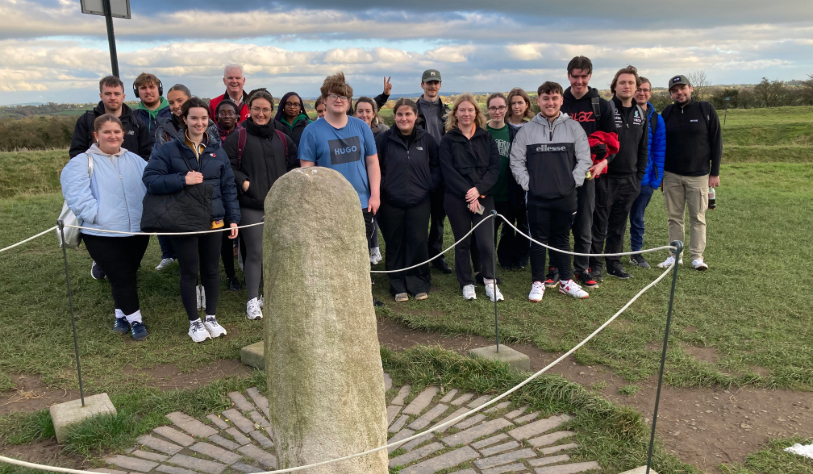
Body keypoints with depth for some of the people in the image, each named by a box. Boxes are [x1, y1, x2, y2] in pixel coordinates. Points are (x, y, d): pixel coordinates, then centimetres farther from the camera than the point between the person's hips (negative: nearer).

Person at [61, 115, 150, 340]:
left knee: (127, 275, 14)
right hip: (102, 233, -4)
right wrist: (97, 215, -22)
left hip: (136, 230, 4)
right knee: (121, 276, -4)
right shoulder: (82, 162, -3)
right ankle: (134, 319, 11)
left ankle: (122, 313, 32)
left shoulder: (135, 160, 11)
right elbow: (77, 196, -13)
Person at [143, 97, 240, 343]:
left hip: (214, 221, 3)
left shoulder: (217, 151, 8)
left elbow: (228, 187, 8)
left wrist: (233, 218, 4)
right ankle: (194, 322, 22)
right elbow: (150, 179, -10)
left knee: (211, 270, 12)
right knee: (189, 272, 5)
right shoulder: (169, 150, -2)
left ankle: (211, 317, 29)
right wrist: (182, 180, -22)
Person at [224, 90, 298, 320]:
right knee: (255, 252, -4)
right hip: (251, 205, -4)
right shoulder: (238, 137, 1)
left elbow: (294, 164, 14)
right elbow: (227, 165, -4)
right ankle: (252, 300, 6)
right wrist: (244, 183, -15)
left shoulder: (282, 138, 13)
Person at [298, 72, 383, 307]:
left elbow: (372, 163, 7)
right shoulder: (313, 131, -3)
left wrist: (375, 194, -1)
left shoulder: (361, 127, 6)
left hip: (362, 204, 3)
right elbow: (306, 170, -4)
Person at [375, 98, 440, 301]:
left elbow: (436, 165, 12)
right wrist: (382, 186, -3)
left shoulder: (426, 139, 2)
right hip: (391, 202, -1)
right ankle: (398, 286, 20)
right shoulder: (383, 139, -4)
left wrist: (430, 185, 2)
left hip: (419, 201, 1)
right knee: (395, 245, 7)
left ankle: (419, 284, 19)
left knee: (418, 243, 2)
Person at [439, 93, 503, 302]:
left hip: (483, 197, 1)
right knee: (462, 243, 7)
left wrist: (478, 190, -13)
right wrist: (467, 193, -15)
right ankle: (467, 283, 21)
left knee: (486, 242, -10)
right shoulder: (448, 140, 3)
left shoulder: (486, 138, 8)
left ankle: (489, 281, 9)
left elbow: (495, 167, 0)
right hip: (456, 199, 0)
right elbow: (448, 171, -6)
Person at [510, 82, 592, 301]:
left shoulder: (573, 127, 2)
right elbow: (516, 161, 3)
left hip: (566, 197, 1)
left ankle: (566, 282, 24)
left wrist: (573, 182, -4)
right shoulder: (527, 130, 1)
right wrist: (527, 184, -4)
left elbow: (584, 159, 3)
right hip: (537, 198, 0)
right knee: (539, 240, 6)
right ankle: (538, 283, 16)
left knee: (562, 240, 12)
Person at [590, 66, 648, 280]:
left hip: (629, 180, 5)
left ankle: (614, 263, 22)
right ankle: (594, 264, 10)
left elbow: (643, 148, 16)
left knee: (619, 225, 12)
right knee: (599, 224, 0)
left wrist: (639, 176, 11)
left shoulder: (641, 114, 12)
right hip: (606, 178, -5)